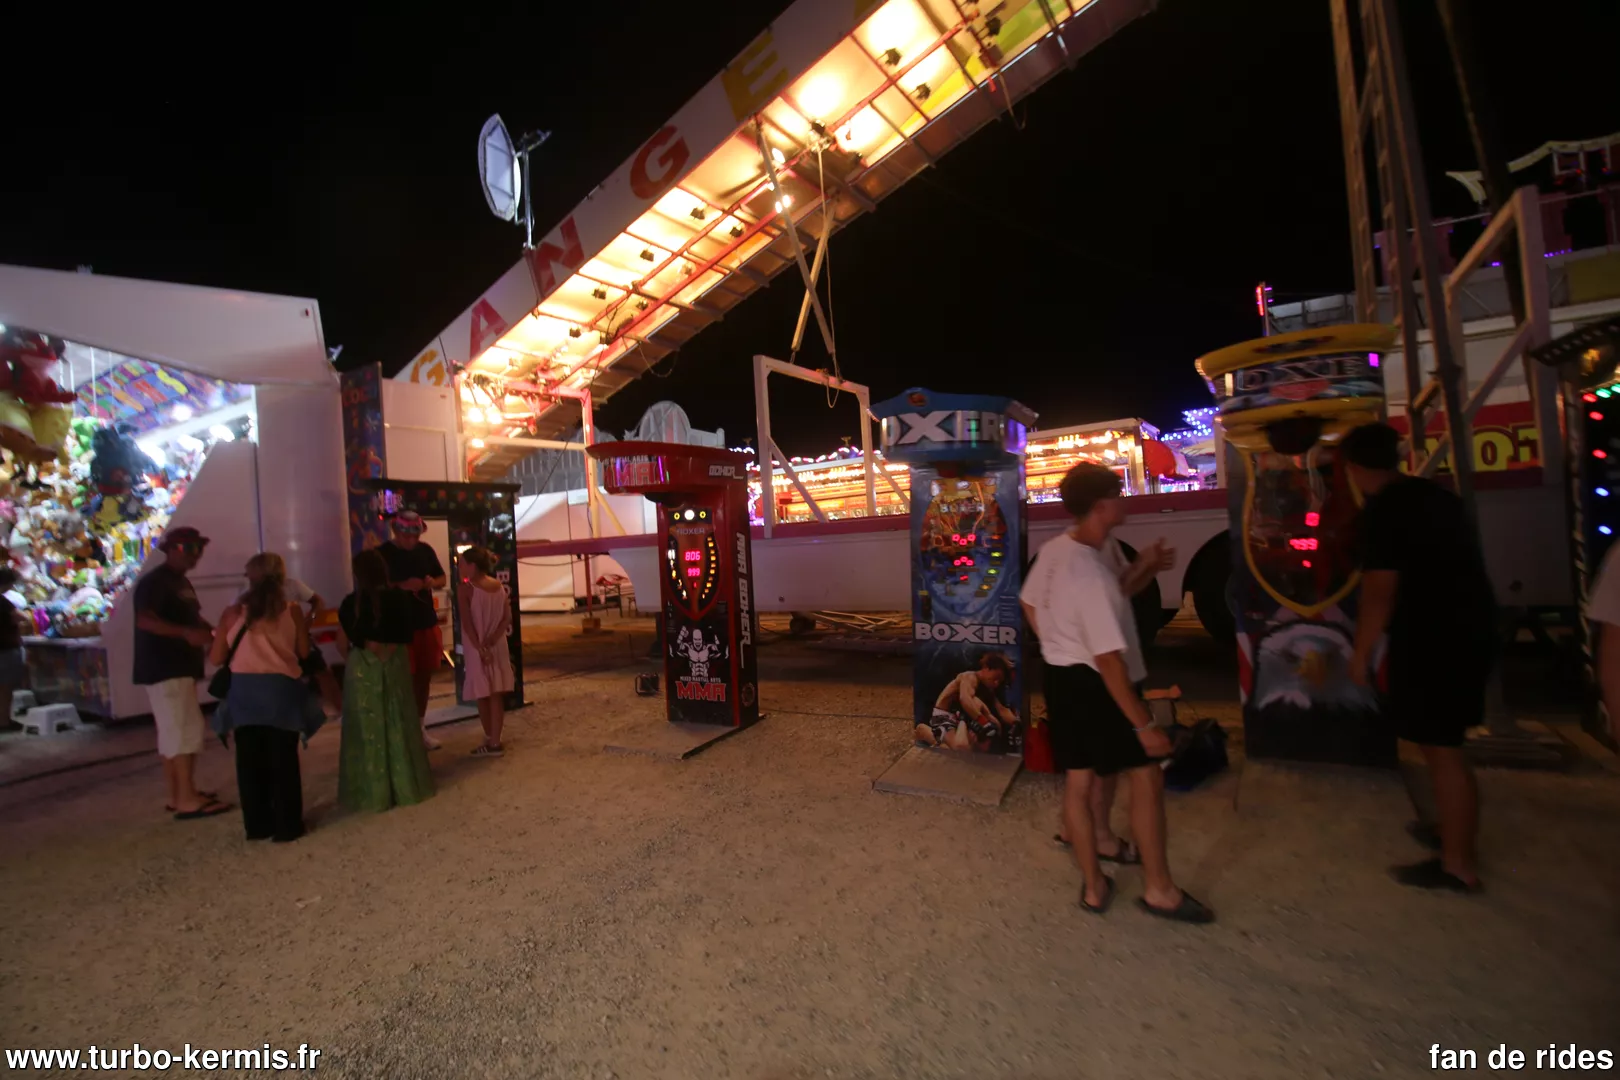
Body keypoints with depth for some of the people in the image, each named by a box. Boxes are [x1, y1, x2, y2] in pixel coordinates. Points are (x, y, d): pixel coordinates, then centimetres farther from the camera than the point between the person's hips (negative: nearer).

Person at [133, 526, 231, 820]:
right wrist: (186, 633, -38)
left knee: (173, 731, 13)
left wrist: (211, 632, 10)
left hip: (179, 667, 10)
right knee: (186, 729, -11)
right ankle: (188, 799, -8)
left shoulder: (181, 582, 17)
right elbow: (144, 620, -28)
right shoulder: (154, 582, -14)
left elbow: (191, 618, 26)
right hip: (164, 668, -10)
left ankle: (177, 795, 20)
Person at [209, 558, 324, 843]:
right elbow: (304, 652, 5)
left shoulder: (233, 613, 9)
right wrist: (305, 627, 21)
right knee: (284, 759, 5)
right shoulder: (292, 611, 6)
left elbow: (217, 659, 9)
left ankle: (257, 825, 21)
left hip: (244, 691, 1)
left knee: (250, 761, 12)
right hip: (281, 690, -1)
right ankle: (287, 825, 11)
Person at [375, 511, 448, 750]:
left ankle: (420, 727, 27)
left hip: (428, 623, 5)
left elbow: (443, 578, 13)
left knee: (424, 676, 13)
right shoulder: (382, 553, -8)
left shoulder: (426, 550, 6)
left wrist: (433, 582, -9)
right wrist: (402, 585, -25)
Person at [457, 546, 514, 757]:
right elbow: (507, 618, -1)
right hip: (498, 647, 5)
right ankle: (494, 741, 13)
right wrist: (492, 640, -6)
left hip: (476, 648, -4)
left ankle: (490, 740, 18)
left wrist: (480, 648, -13)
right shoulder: (499, 586, 3)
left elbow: (467, 623, -16)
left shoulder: (466, 589, -12)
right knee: (496, 695, 9)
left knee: (482, 695, 9)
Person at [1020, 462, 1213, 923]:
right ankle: (1159, 889, 24)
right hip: (1092, 685, -8)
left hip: (1061, 678, 9)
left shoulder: (1053, 550, -1)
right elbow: (1109, 660, -25)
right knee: (1146, 778, 9)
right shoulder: (1092, 574, -27)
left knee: (1077, 782, 15)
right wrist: (1143, 724, -18)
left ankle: (1094, 887, 30)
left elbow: (1029, 604, 13)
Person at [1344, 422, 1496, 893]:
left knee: (1441, 750, 1)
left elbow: (1379, 591, -19)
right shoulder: (1435, 496, 11)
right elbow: (1446, 565, 20)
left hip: (1433, 638, -9)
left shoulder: (1383, 510, -17)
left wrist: (1361, 652, -10)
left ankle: (1458, 864, 12)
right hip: (1468, 628, 9)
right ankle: (1455, 830, 36)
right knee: (1443, 744, 22)